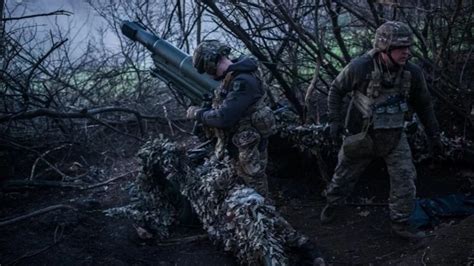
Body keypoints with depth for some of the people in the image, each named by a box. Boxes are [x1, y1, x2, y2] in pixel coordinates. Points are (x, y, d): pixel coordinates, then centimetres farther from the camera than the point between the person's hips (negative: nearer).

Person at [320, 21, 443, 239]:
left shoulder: (413, 73, -15)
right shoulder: (360, 68, -25)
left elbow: (424, 105, 2)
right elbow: (336, 90, -7)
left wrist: (434, 135, 7)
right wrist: (334, 121, -11)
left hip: (395, 137, 2)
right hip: (362, 135, -2)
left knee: (405, 179, -4)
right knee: (345, 173, 15)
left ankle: (400, 223, 13)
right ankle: (333, 204, 43)